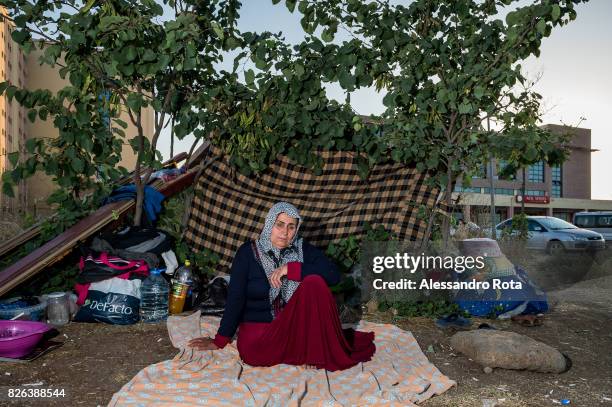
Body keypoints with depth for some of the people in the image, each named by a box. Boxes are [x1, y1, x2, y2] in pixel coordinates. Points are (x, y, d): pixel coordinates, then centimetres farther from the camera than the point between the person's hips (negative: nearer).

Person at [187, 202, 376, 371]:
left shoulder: (304, 250, -3)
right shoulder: (248, 252, -6)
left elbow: (334, 275, -19)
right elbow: (235, 298, -6)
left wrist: (290, 269, -24)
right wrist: (220, 340, -7)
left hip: (295, 320, 0)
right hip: (258, 323, 0)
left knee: (314, 282, -27)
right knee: (251, 353, -33)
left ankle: (322, 350, -15)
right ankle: (303, 343, -8)